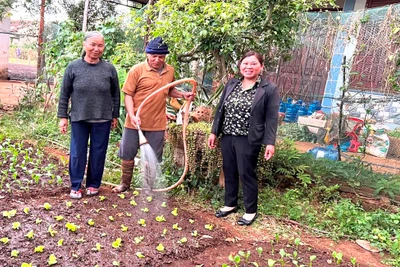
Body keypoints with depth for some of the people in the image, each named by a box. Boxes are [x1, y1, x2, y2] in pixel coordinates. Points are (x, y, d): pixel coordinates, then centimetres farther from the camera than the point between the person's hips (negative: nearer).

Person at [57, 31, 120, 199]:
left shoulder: (109, 69, 0)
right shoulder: (73, 67, -2)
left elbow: (115, 94, 7)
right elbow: (64, 94, 2)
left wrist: (115, 115, 7)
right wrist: (63, 116, 0)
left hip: (102, 119, 1)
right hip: (78, 119, 0)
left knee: (98, 153, 9)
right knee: (77, 153, 7)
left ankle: (93, 184, 25)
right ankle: (75, 186, 21)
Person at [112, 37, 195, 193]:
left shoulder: (170, 71, 4)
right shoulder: (137, 70, -9)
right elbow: (128, 95, -9)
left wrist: (182, 95, 1)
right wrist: (132, 115, -22)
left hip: (157, 123, 3)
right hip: (135, 122, -2)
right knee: (127, 153, 11)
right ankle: (125, 183, 31)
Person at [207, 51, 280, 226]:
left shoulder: (269, 89, -6)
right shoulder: (231, 84, 8)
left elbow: (271, 118, -8)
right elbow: (220, 110, 12)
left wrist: (270, 142, -14)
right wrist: (214, 132, 9)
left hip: (249, 140, -5)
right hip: (227, 137, 5)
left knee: (246, 174, 3)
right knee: (229, 172, 15)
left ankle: (251, 211, 20)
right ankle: (230, 204, 32)